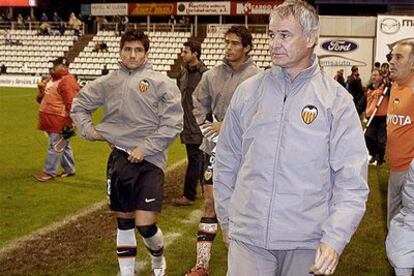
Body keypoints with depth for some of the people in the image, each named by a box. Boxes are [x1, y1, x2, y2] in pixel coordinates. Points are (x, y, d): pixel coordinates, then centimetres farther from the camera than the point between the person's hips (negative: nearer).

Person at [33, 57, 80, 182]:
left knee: (55, 146, -4)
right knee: (63, 146, 16)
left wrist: (70, 123, -23)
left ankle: (49, 172, 3)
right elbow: (43, 100, 26)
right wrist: (41, 93, 3)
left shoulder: (67, 81, -16)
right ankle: (69, 170, 25)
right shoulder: (51, 80, 16)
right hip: (51, 120, 10)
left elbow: (72, 103, -22)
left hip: (60, 121, -10)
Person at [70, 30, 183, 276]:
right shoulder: (108, 83, 8)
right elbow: (79, 105, 21)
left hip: (150, 160, -4)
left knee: (145, 224, -7)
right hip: (120, 158, 4)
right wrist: (89, 130, 7)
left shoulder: (161, 83, -4)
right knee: (124, 221, 12)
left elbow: (173, 122, -9)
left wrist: (146, 148, -12)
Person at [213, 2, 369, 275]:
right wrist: (226, 218, 11)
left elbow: (352, 179, -6)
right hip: (247, 235, 1)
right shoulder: (248, 91, 2)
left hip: (308, 242, -1)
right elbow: (226, 162, 10)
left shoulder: (337, 99, -4)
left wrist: (335, 239, -14)